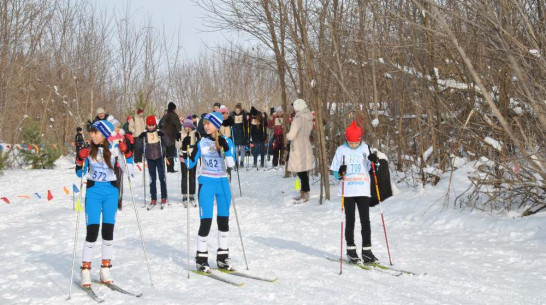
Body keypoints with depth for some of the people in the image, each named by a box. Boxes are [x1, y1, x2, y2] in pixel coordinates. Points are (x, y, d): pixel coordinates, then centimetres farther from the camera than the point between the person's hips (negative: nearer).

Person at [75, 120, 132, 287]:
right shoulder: (88, 149, -3)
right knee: (92, 231, -8)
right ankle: (85, 271, 2)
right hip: (93, 191, -1)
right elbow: (80, 173, 2)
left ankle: (105, 270, 17)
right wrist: (80, 160, -14)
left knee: (108, 231, 6)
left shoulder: (115, 149, -5)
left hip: (111, 192, 1)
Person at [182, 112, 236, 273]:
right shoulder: (202, 143, 1)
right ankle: (201, 259, 4)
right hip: (206, 183, -1)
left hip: (222, 183, 2)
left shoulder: (227, 142, 0)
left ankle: (222, 258, 18)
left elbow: (231, 164, -10)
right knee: (206, 221, -7)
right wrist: (184, 159, -19)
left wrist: (226, 149, -21)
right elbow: (191, 163, 1)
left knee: (223, 221, 7)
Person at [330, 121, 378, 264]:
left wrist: (373, 161, -10)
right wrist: (340, 172, -17)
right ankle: (351, 250, 11)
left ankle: (366, 250, 6)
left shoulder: (365, 149, 6)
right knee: (350, 221, 3)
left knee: (365, 220, 0)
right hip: (348, 191, -1)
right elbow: (335, 173, 4)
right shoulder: (341, 150, 3)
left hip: (363, 190, 1)